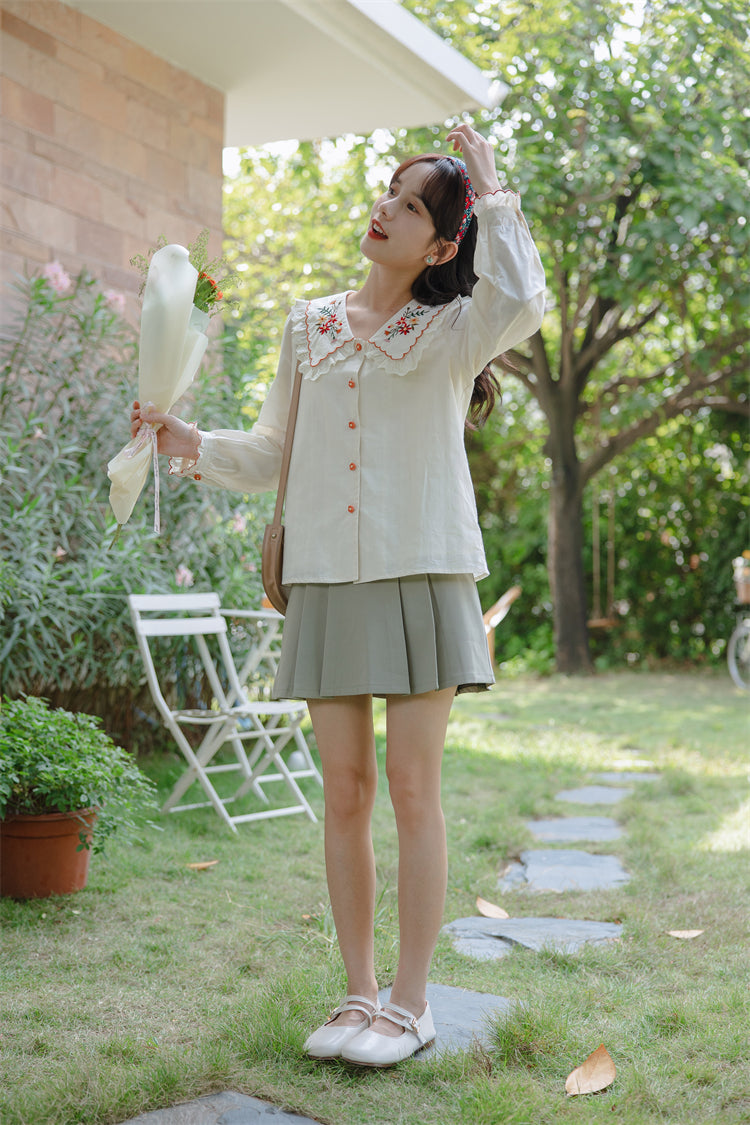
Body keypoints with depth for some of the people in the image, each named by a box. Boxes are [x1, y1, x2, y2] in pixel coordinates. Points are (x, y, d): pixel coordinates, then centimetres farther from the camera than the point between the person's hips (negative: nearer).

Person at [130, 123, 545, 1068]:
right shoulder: (308, 327, 14)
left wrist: (491, 193, -11)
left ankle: (410, 1004, 9)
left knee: (412, 788, -2)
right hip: (326, 581, 4)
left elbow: (521, 305, -22)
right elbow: (273, 455, 17)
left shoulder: (451, 330, 2)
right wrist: (194, 446, 0)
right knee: (344, 791, 5)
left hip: (422, 575, -3)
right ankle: (358, 995, 16)